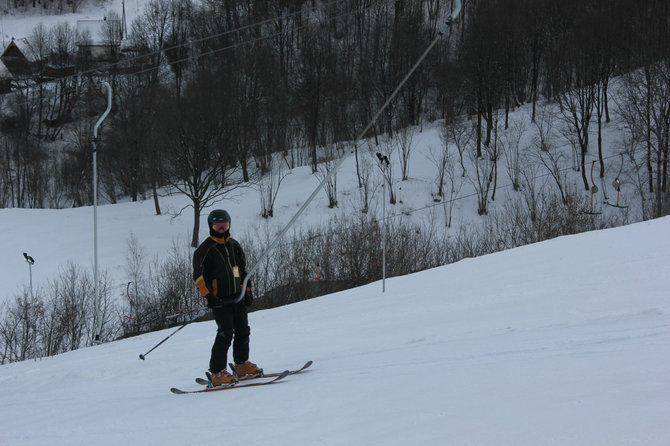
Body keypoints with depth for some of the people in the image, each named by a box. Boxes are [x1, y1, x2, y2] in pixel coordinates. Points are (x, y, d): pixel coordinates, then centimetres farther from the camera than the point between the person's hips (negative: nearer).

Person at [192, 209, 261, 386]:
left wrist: (247, 290, 17)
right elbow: (199, 276, -8)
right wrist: (209, 295, -18)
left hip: (238, 297, 7)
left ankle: (242, 364, 26)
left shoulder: (234, 245, 15)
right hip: (220, 299, -7)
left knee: (243, 331, 10)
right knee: (225, 334, -14)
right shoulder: (206, 249, -5)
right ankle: (217, 373, -12)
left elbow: (243, 270, 24)